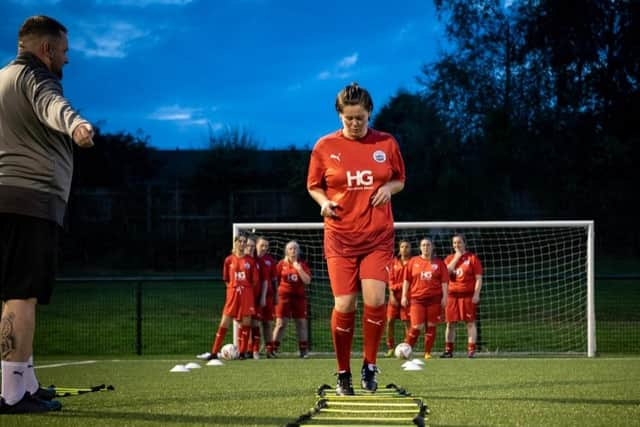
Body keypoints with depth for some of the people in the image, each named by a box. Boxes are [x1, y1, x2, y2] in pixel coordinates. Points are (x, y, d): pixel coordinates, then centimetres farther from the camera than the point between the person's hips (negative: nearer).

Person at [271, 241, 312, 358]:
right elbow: (276, 279, 7)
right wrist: (276, 295, 0)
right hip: (284, 296, -2)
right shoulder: (282, 264, 3)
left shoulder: (302, 264, 5)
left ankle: (304, 350, 7)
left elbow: (307, 281, -3)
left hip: (299, 296, 2)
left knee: (302, 323, 1)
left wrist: (299, 269, -14)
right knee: (280, 324, -6)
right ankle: (273, 349, -2)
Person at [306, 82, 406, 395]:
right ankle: (343, 374, 10)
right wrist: (324, 202, -10)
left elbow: (400, 180, 15)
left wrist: (389, 188, -8)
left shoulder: (386, 143, 3)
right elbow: (313, 186, 11)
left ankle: (370, 366, 4)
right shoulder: (324, 146, 1)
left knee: (375, 300, -16)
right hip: (340, 237, 0)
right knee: (344, 305, -6)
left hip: (378, 236, 1)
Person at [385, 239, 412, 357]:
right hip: (395, 294, 3)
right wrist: (392, 295, -2)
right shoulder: (394, 262, 10)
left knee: (407, 321, -5)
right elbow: (391, 279, 9)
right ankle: (390, 348, 5)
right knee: (390, 321, -3)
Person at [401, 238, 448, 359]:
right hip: (417, 299, -1)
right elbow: (406, 280, 8)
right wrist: (404, 296, 2)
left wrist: (444, 297, -2)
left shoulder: (439, 263, 8)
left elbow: (444, 281, 6)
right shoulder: (413, 261, 9)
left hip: (434, 299, 1)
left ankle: (428, 352, 8)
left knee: (431, 326, 1)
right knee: (417, 327, -9)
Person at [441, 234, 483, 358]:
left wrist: (476, 294, -13)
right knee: (450, 323, 4)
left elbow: (478, 278, -3)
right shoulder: (449, 258, 13)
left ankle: (471, 350, -1)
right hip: (452, 295, 4)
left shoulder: (472, 258, 1)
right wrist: (456, 257, -5)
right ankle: (448, 350, 10)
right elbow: (446, 272, -6)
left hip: (468, 295, -4)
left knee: (470, 322, -4)